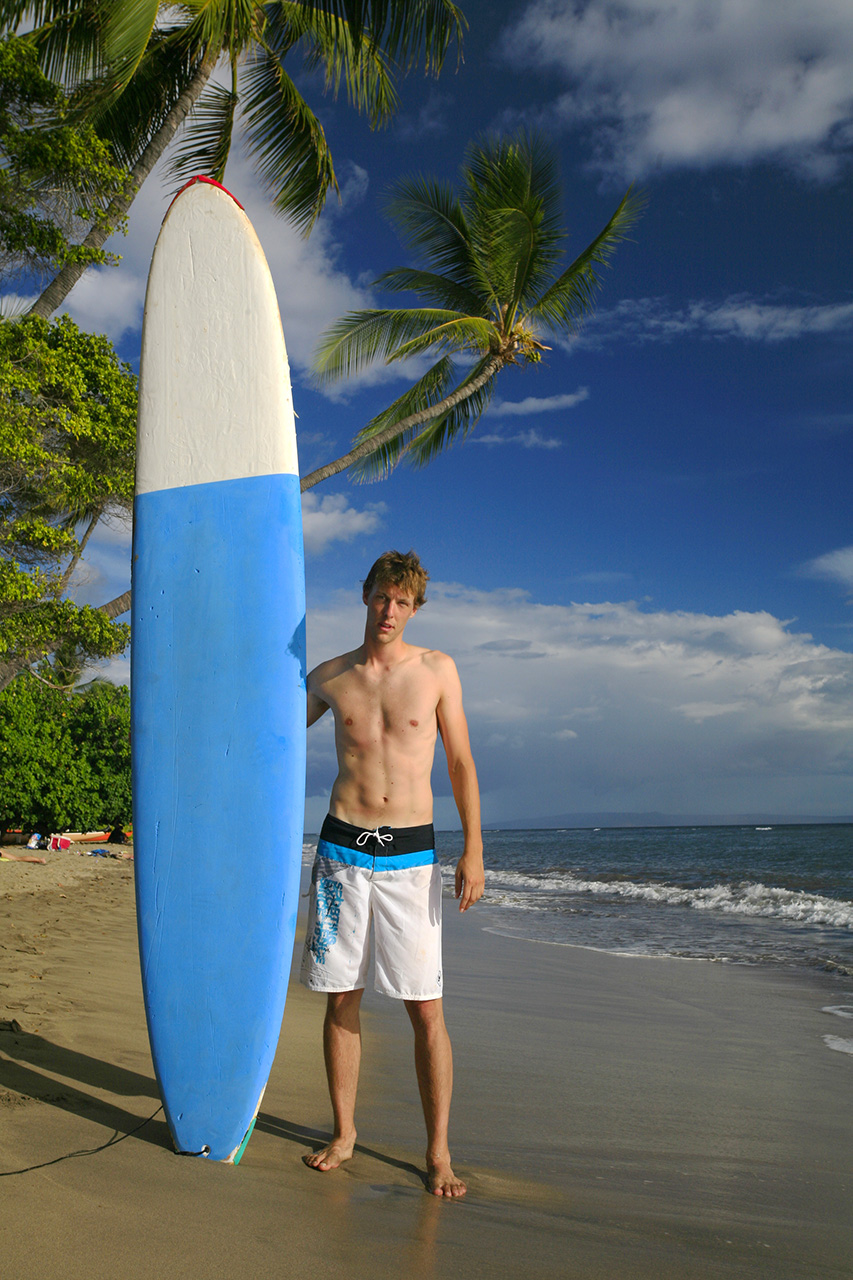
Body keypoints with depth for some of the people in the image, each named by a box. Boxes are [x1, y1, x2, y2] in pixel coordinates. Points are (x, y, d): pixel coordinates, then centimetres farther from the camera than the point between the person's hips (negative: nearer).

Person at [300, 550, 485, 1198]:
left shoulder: (437, 669, 1)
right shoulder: (328, 677, 6)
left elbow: (461, 762, 2)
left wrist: (473, 848, -5)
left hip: (411, 854, -2)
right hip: (342, 848, 2)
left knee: (427, 1010, -1)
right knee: (341, 999, 9)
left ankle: (439, 1152, 13)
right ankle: (344, 1133, 26)